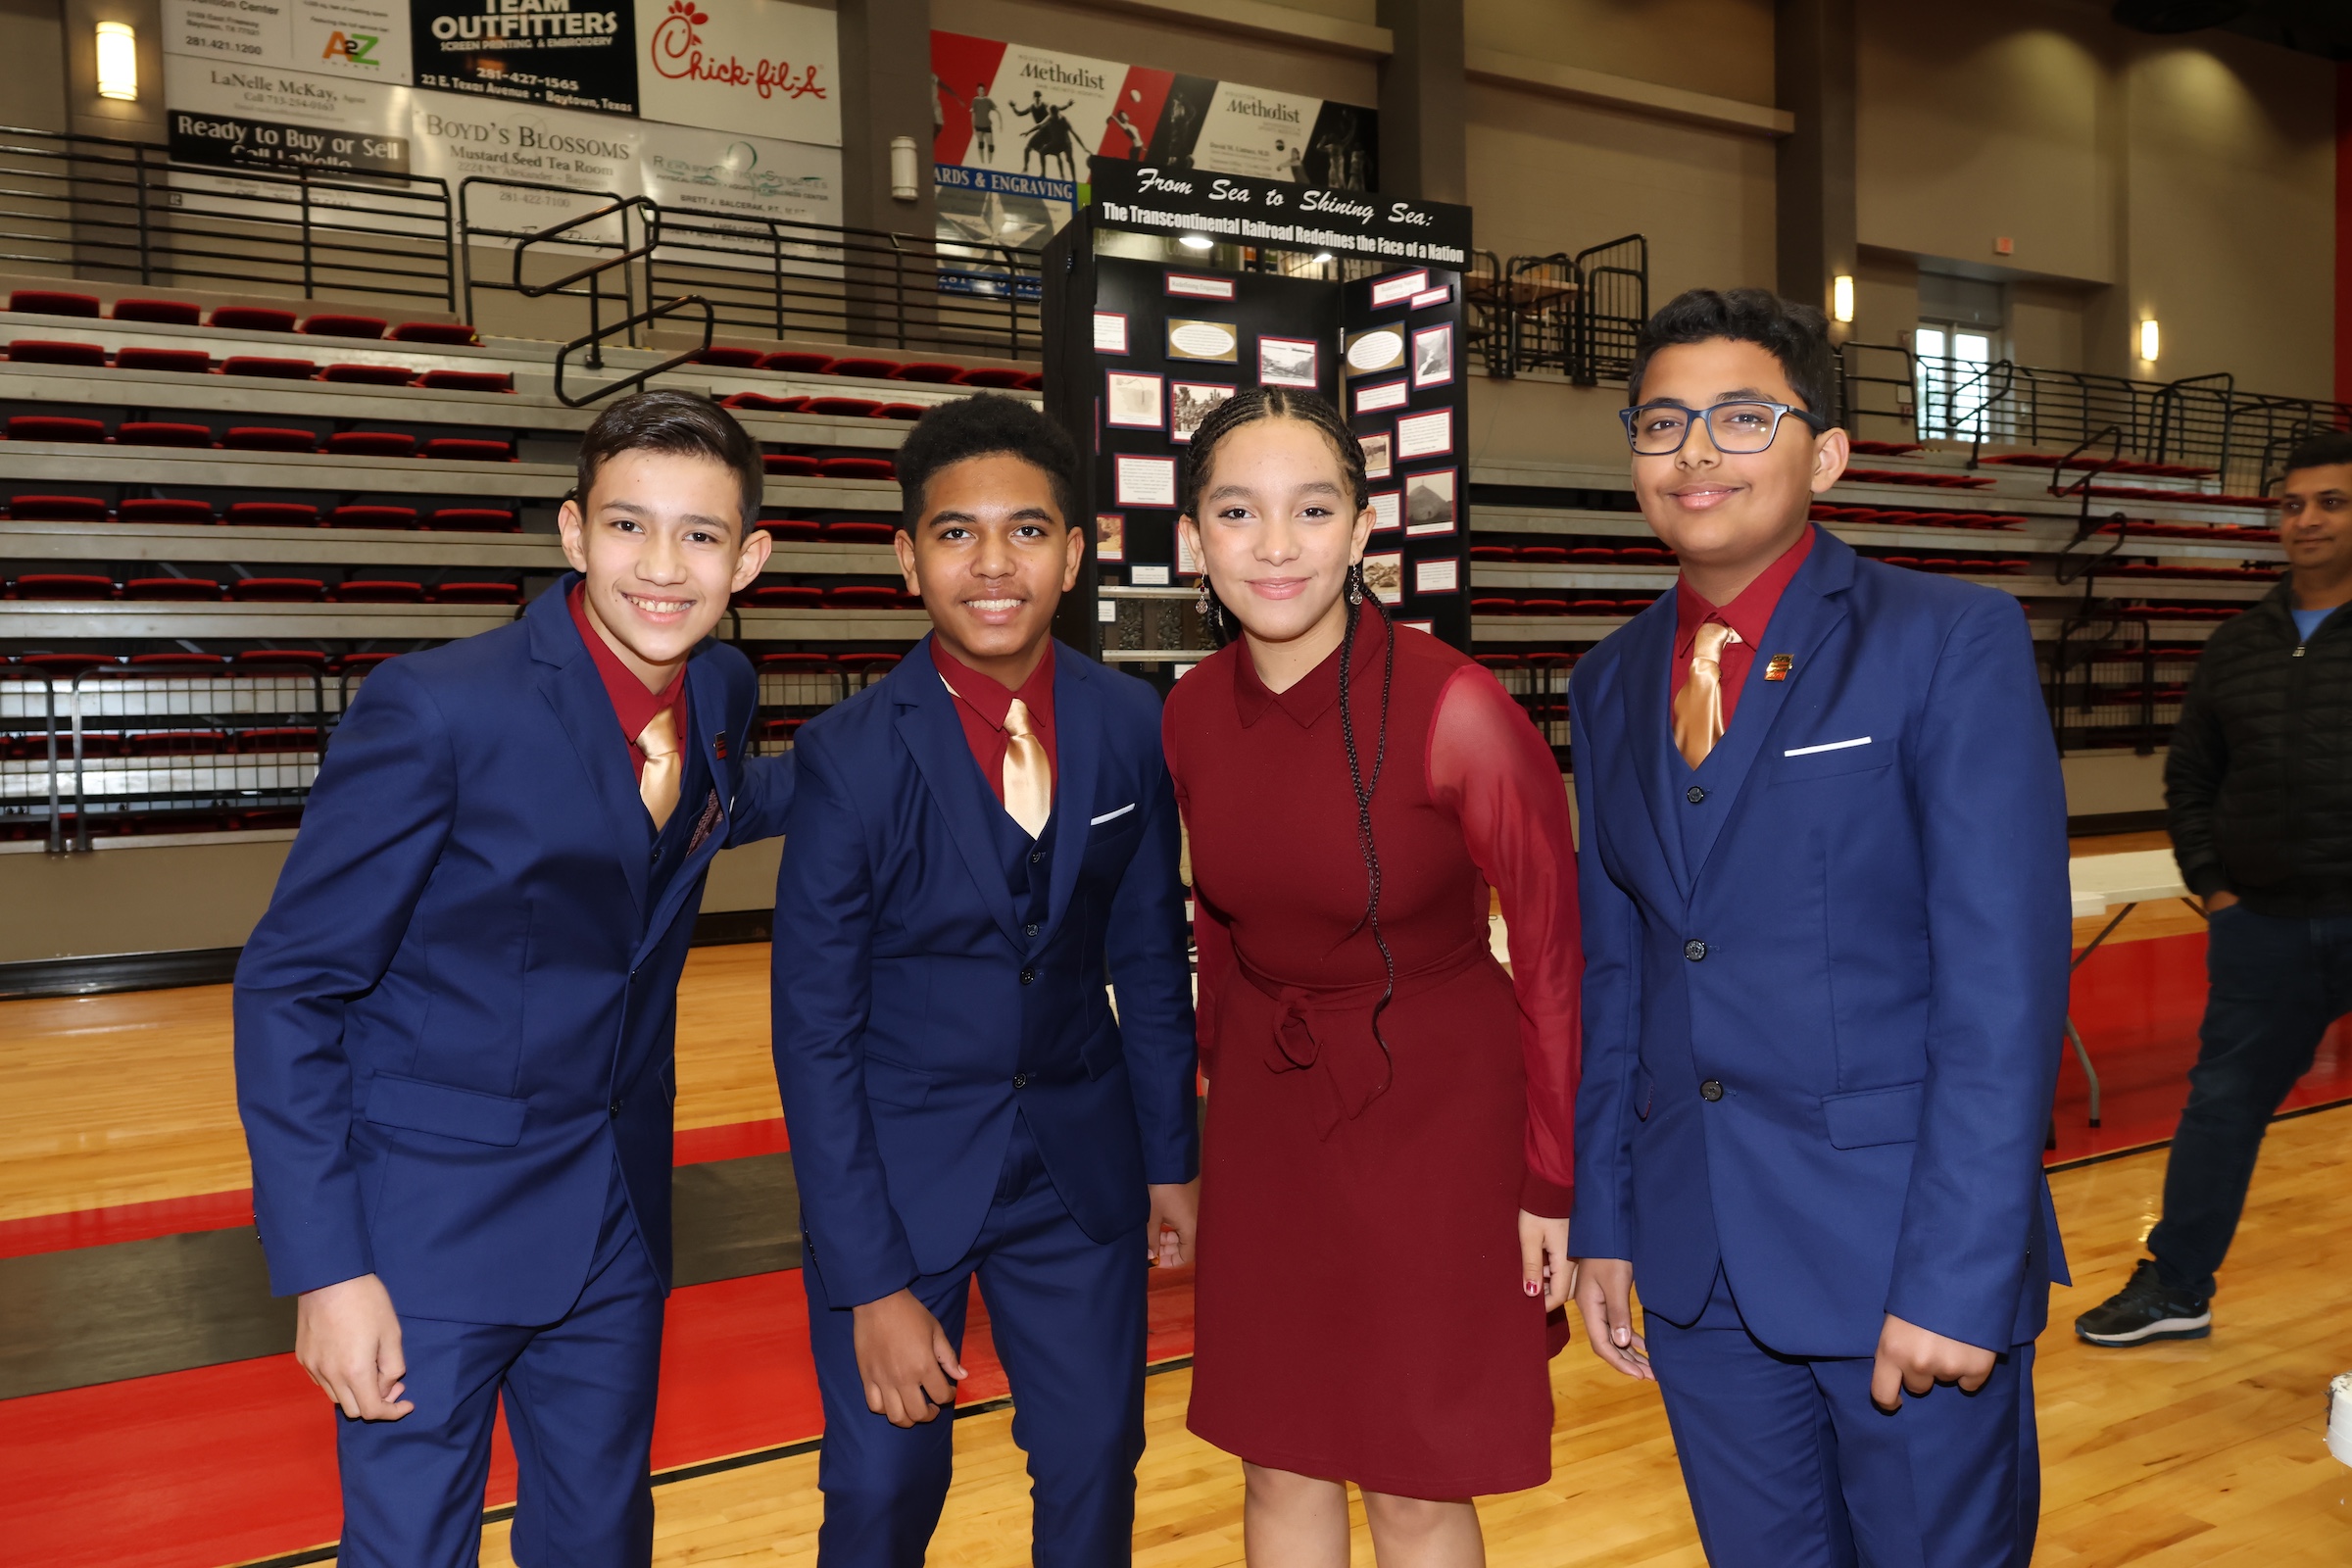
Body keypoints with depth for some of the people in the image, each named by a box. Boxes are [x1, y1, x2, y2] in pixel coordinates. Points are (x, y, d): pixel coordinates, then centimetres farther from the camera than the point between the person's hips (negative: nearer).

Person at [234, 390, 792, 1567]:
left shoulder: (722, 689, -2)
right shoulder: (435, 710, -20)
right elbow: (290, 989, -15)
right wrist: (324, 1265, -18)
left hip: (617, 1218, 6)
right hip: (433, 1223, -5)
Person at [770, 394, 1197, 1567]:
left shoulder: (1130, 726, -6)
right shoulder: (850, 756, -16)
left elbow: (1150, 961, 5)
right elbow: (815, 1034, -13)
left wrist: (1171, 1158, 8)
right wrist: (872, 1285, -13)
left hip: (1081, 1158, 3)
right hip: (898, 1164, -3)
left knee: (1095, 1468, 12)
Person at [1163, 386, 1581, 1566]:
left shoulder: (1455, 708, -21)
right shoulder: (1192, 714, -5)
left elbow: (1550, 952, -12)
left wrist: (1552, 1183, -8)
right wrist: (1222, 1080, 15)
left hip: (1437, 1113, -4)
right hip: (1267, 1115, 4)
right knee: (1279, 1468, 16)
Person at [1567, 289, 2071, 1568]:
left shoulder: (1954, 643, -8)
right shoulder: (1611, 682, 8)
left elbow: (2004, 980, -14)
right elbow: (1612, 975, 10)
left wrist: (1957, 1274, -17)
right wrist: (1603, 1222, 8)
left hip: (1906, 1245, -4)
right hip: (1695, 1262, 4)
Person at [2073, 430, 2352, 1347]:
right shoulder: (2237, 648, 8)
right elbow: (2189, 778, 15)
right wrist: (2210, 885, 7)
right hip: (2264, 923, 4)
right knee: (2223, 1101, 9)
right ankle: (2174, 1289, 20)